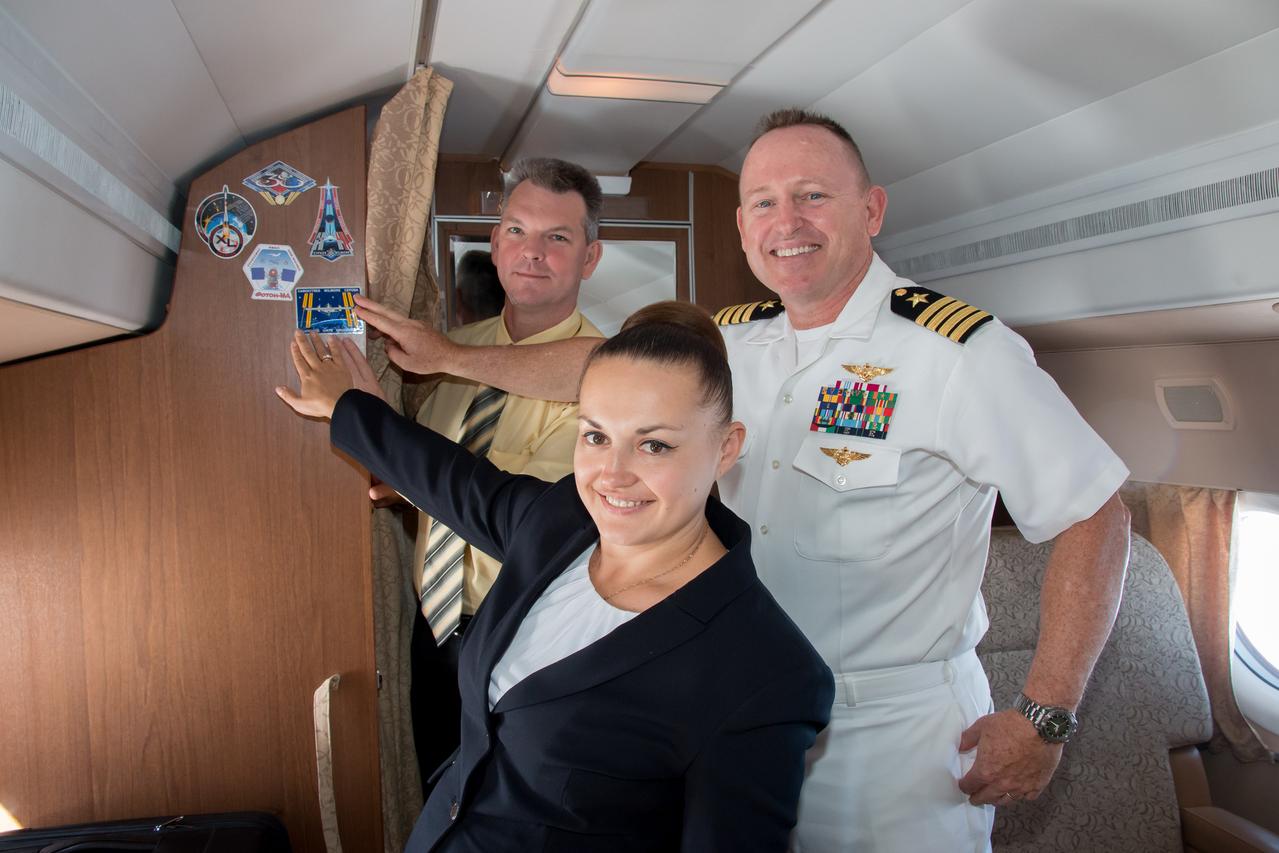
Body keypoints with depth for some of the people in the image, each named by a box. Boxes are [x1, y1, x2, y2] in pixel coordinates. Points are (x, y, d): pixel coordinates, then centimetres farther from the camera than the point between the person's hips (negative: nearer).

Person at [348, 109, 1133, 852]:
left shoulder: (958, 350, -16)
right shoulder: (734, 341, 3)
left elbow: (1095, 512, -14)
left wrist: (1044, 720, -16)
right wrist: (446, 356, 17)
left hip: (896, 738, -5)